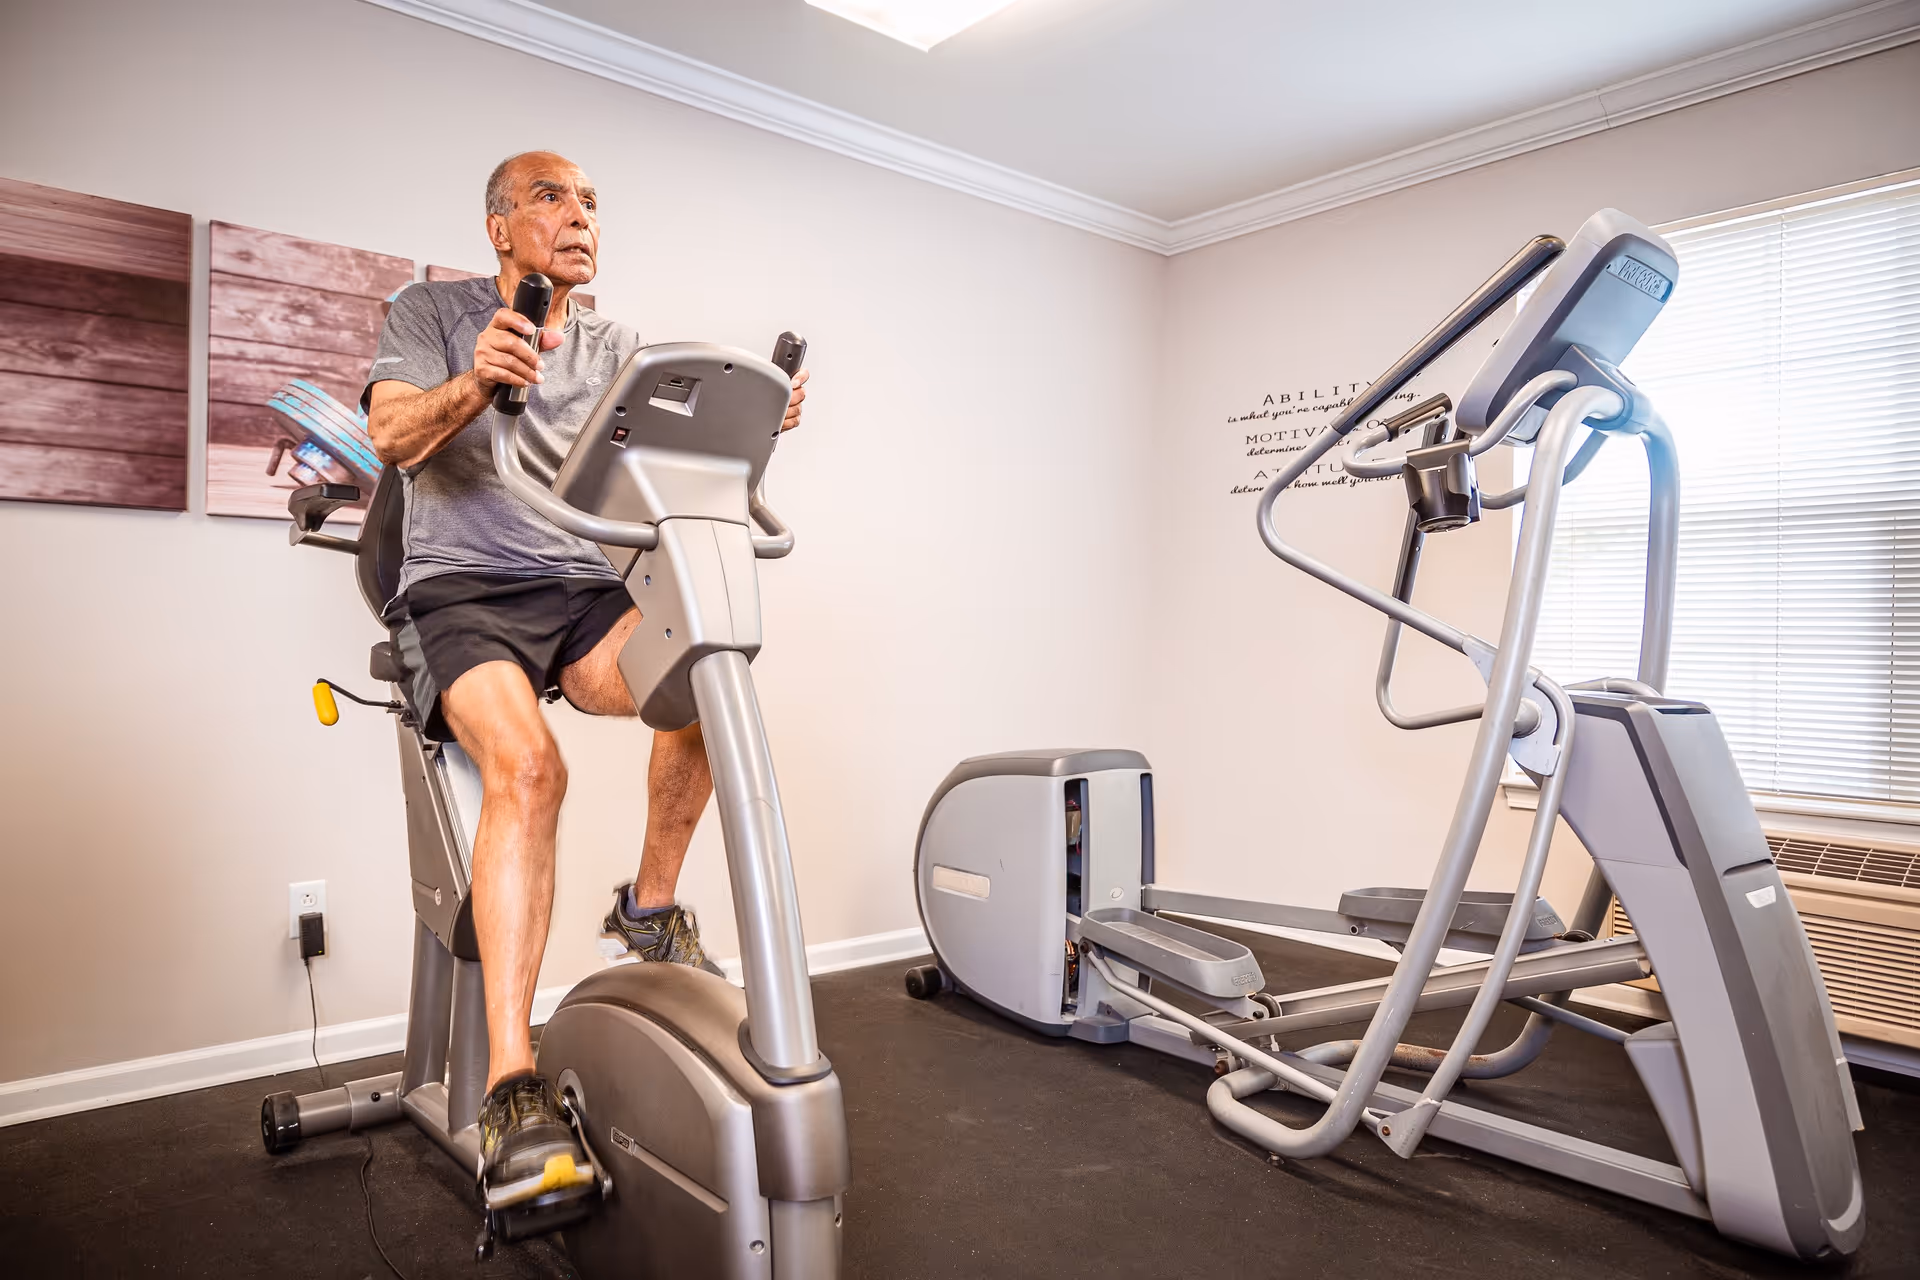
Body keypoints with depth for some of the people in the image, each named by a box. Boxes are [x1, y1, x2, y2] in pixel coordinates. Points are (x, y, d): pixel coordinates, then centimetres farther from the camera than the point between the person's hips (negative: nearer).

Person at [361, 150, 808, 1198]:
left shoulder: (615, 348, 18)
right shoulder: (432, 311, 7)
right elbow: (393, 437, -10)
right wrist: (476, 382, -31)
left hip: (584, 590, 4)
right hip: (462, 590, -4)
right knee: (528, 768, -32)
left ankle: (649, 908, -4)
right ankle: (512, 1087, -29)